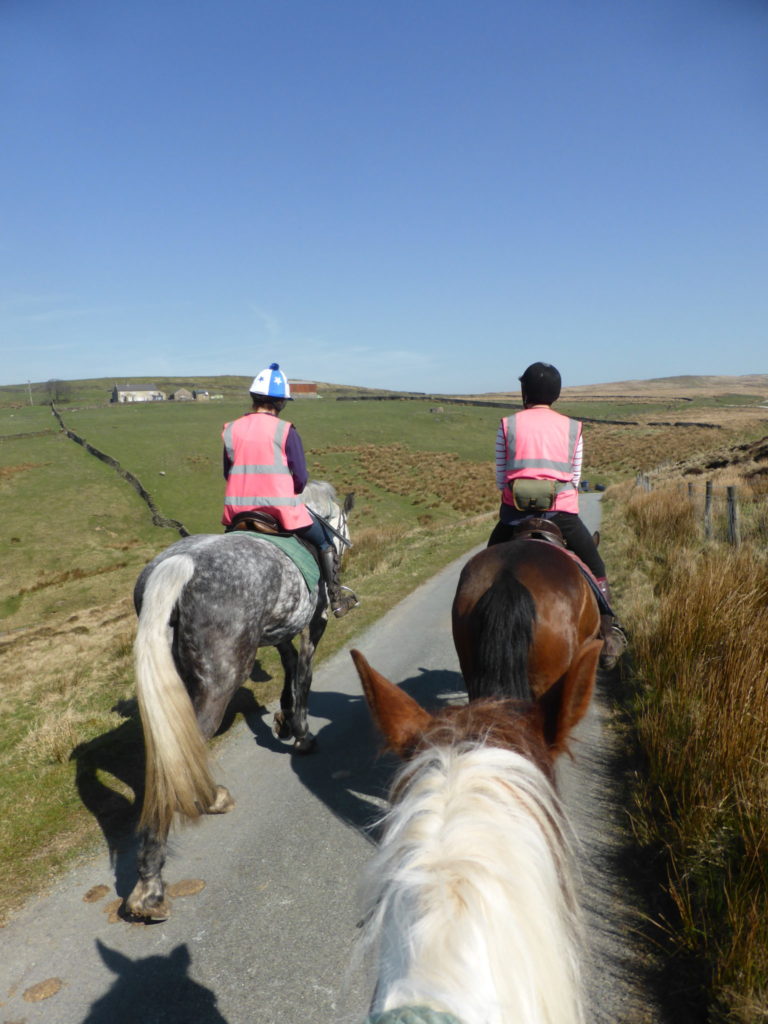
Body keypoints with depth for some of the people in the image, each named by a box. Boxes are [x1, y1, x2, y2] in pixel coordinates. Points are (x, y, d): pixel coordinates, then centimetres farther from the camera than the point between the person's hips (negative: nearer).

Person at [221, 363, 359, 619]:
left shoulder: (231, 430, 4)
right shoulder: (286, 431, -7)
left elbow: (228, 473, 8)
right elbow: (300, 478, -7)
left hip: (238, 510, 4)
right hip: (282, 508, -3)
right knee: (324, 540, 18)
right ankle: (336, 598, 22)